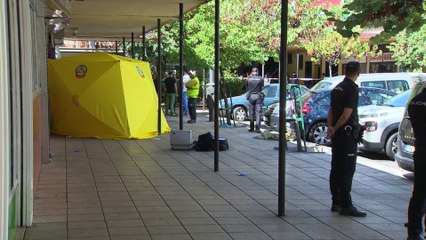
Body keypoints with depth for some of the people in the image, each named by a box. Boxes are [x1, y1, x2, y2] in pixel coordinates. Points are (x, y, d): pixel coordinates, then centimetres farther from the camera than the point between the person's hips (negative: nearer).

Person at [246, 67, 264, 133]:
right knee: (258, 113, 1)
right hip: (258, 96, -1)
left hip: (251, 96, 1)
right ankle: (258, 128, -5)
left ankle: (252, 128, 12)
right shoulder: (260, 79, -3)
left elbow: (247, 88, 9)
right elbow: (262, 87, 8)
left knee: (251, 113, 10)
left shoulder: (249, 79, -1)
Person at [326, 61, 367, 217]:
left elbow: (331, 110, 9)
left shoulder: (337, 88, 12)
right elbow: (347, 115, -18)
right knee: (347, 170, -6)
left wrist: (330, 127, -3)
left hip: (337, 134, 9)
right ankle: (346, 205, -5)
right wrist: (334, 129, -7)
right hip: (347, 134, -9)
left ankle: (336, 203, 18)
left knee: (336, 169, 11)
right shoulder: (352, 89, -14)